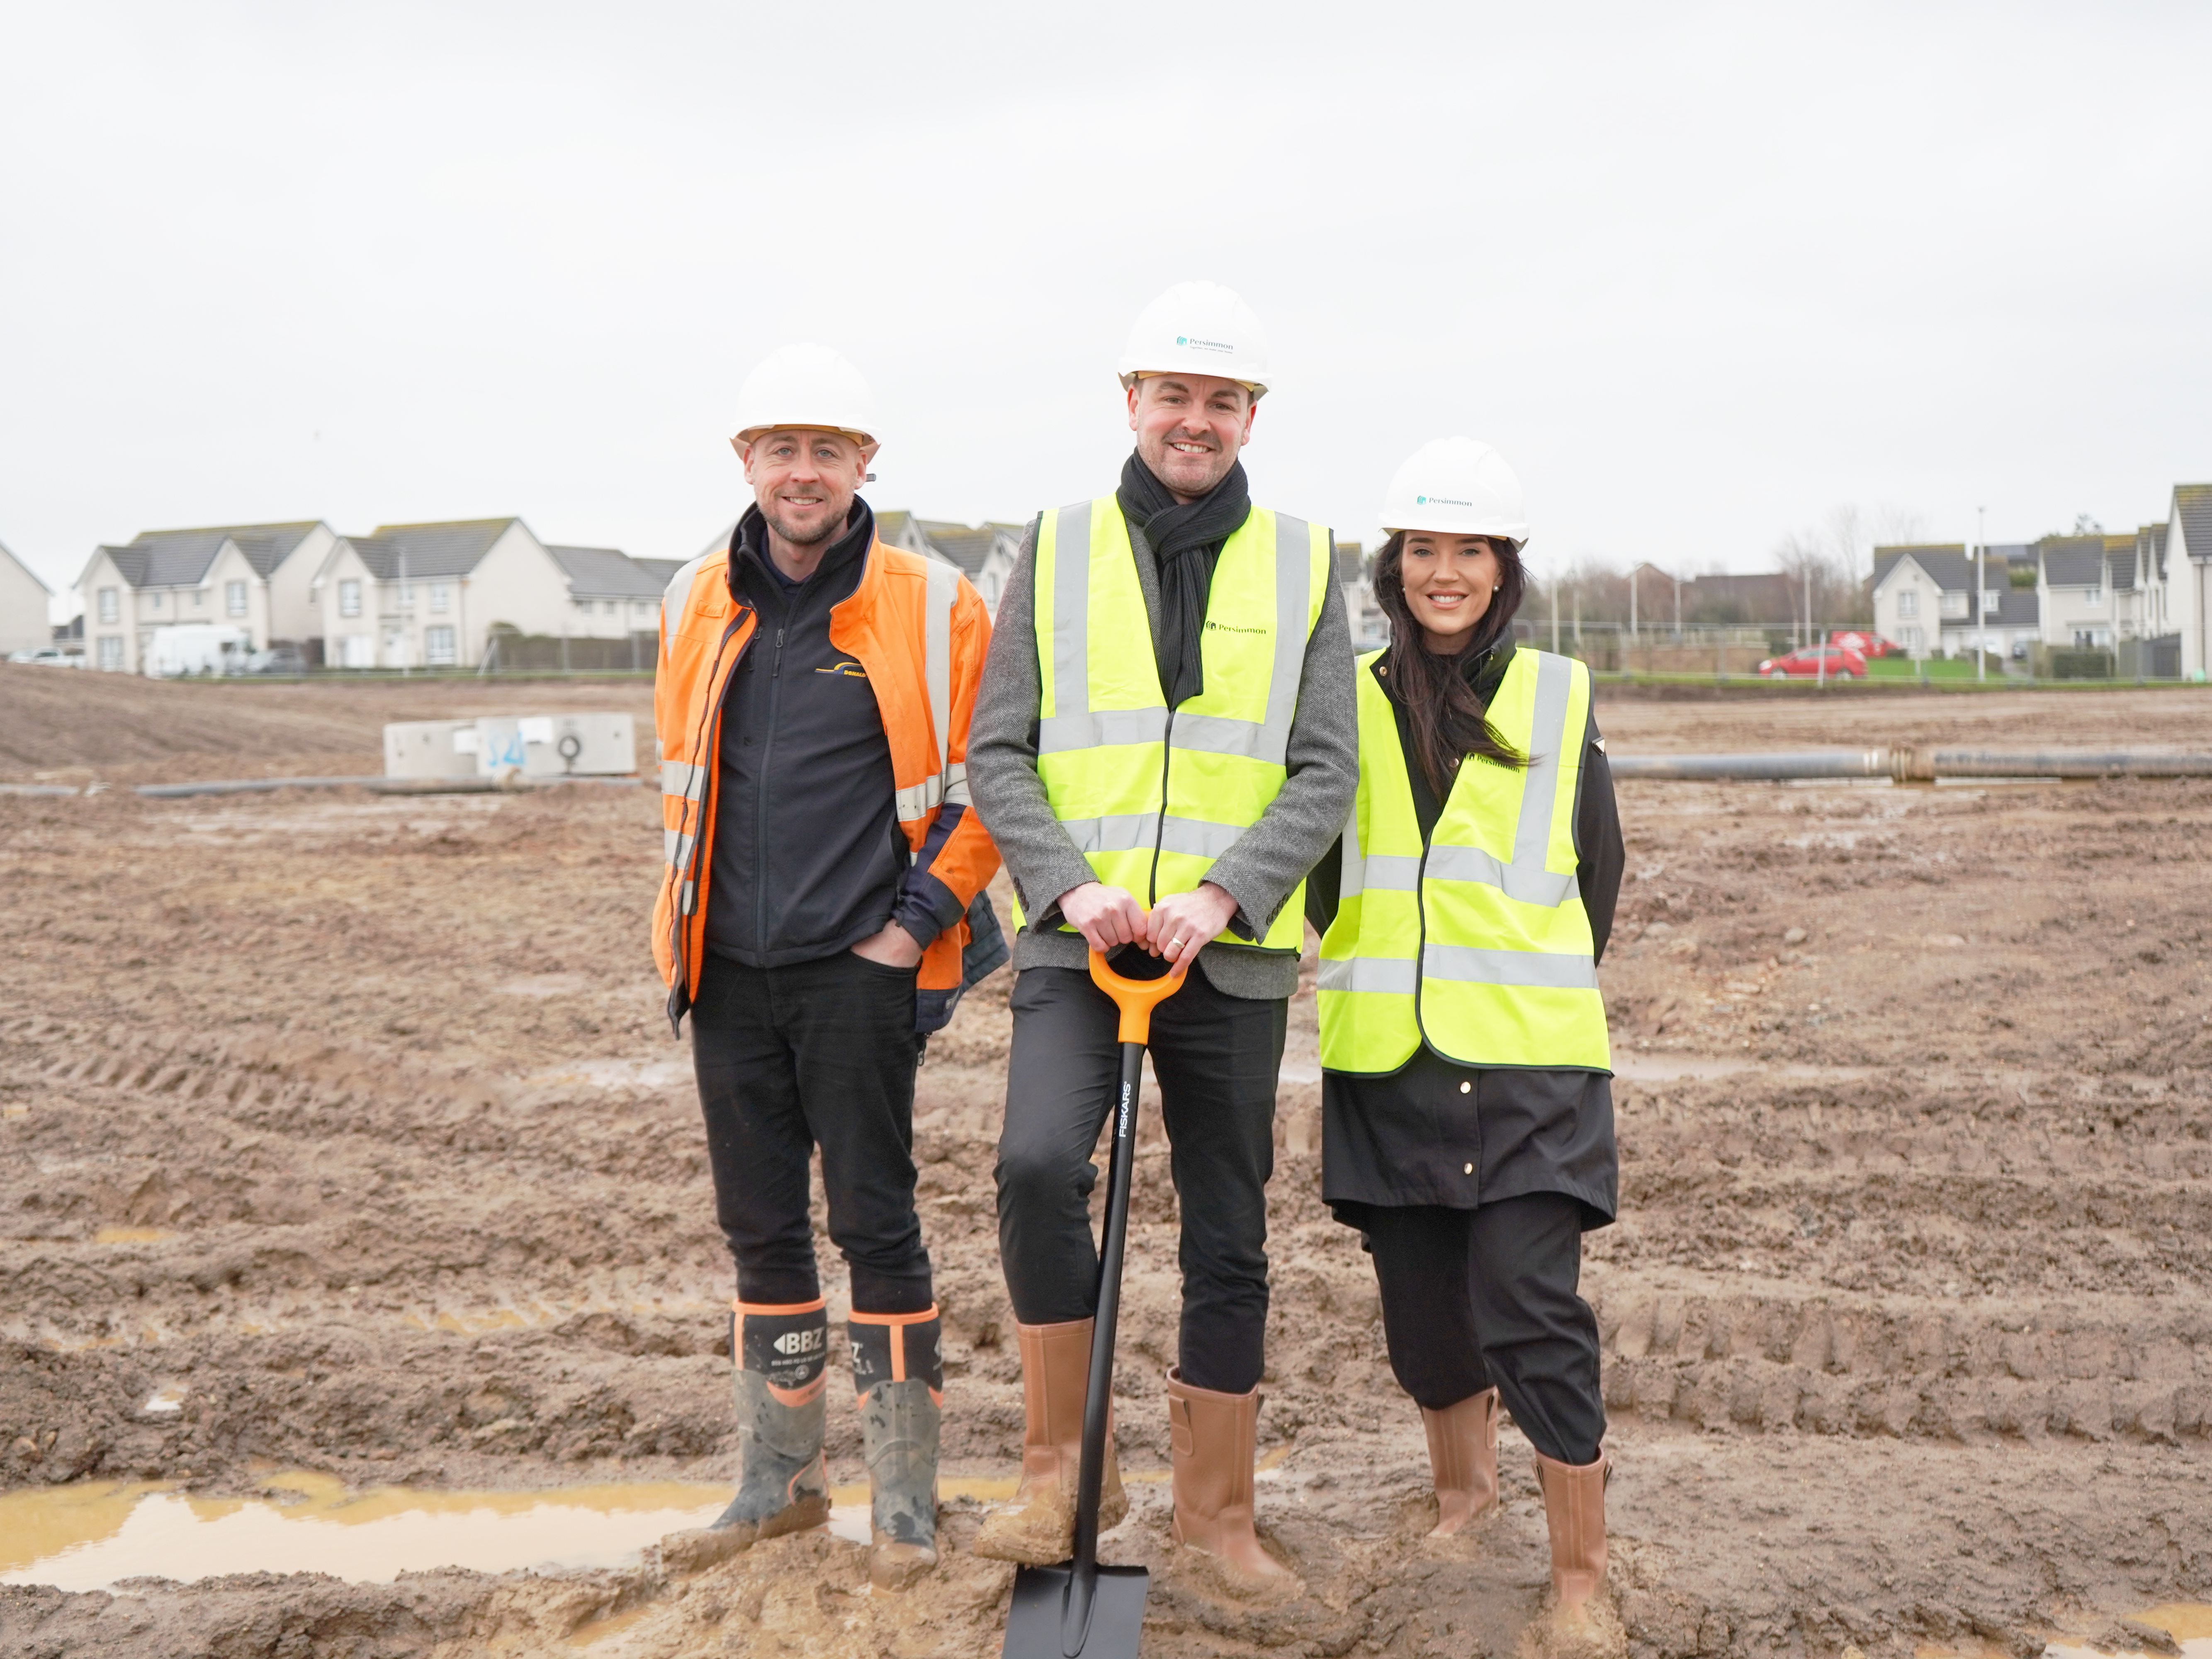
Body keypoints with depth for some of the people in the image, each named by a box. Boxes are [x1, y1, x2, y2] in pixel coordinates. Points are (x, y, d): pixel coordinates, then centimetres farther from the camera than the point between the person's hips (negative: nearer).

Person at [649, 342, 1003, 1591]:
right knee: (761, 1228, 13)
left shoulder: (933, 607, -6)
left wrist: (924, 915, -9)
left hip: (860, 972, -5)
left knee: (876, 1224, 0)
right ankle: (783, 1477, 28)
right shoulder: (697, 604, 8)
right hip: (730, 974, 5)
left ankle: (908, 1497, 14)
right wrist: (692, 917, 14)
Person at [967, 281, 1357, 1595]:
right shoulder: (1059, 549, 7)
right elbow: (998, 753, 4)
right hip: (1076, 941, -1)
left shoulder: (1305, 563, 6)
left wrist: (1223, 894, -16)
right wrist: (1070, 885, -13)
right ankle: (1063, 1469, -6)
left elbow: (1327, 771, 0)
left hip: (1232, 953, 1)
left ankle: (1218, 1505, 25)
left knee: (1230, 1240, 8)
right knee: (1039, 1164, -24)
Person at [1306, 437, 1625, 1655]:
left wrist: (1524, 992, 10)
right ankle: (1463, 1486, 38)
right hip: (1386, 1056, 2)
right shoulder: (1348, 699, 6)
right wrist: (1379, 972, 9)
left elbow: (1595, 875, 9)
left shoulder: (1559, 699, 3)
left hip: (1528, 1059, -2)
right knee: (1422, 1308, 11)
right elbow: (1322, 877, 14)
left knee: (1532, 1311, -9)